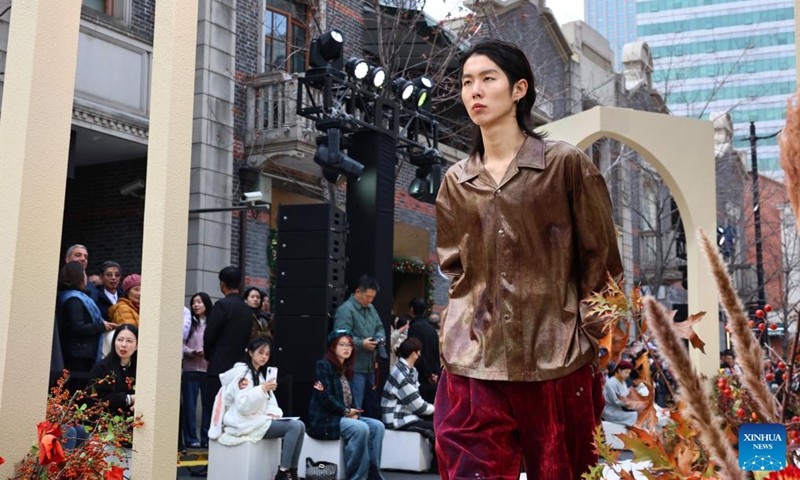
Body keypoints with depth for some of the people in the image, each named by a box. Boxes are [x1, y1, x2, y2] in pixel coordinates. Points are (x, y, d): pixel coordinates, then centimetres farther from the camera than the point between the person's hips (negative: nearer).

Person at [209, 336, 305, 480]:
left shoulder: (260, 374, 19)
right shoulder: (242, 373, -10)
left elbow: (268, 401, 16)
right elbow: (243, 406, -21)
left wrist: (272, 412, -5)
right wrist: (262, 389, -31)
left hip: (258, 420, 9)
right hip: (246, 423, -9)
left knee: (300, 426, -9)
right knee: (295, 426, -21)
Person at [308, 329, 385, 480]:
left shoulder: (346, 369, 17)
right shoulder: (323, 366, -8)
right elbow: (325, 397, -17)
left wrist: (353, 412, -4)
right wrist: (346, 411, -13)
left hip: (345, 416, 8)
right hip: (325, 419, -8)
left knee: (377, 426, -13)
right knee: (360, 428, -31)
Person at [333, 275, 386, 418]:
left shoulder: (371, 308, 17)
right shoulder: (345, 310, -13)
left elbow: (380, 328, 24)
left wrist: (380, 338, 3)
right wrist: (361, 343, -25)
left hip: (370, 366, 9)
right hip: (354, 368, -9)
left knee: (373, 405, 16)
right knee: (355, 407, -6)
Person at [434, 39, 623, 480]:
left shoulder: (566, 165, -1)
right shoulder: (457, 181, 11)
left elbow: (600, 259, 0)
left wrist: (591, 338, -2)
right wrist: (468, 321, 8)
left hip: (556, 360, -3)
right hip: (473, 364, 3)